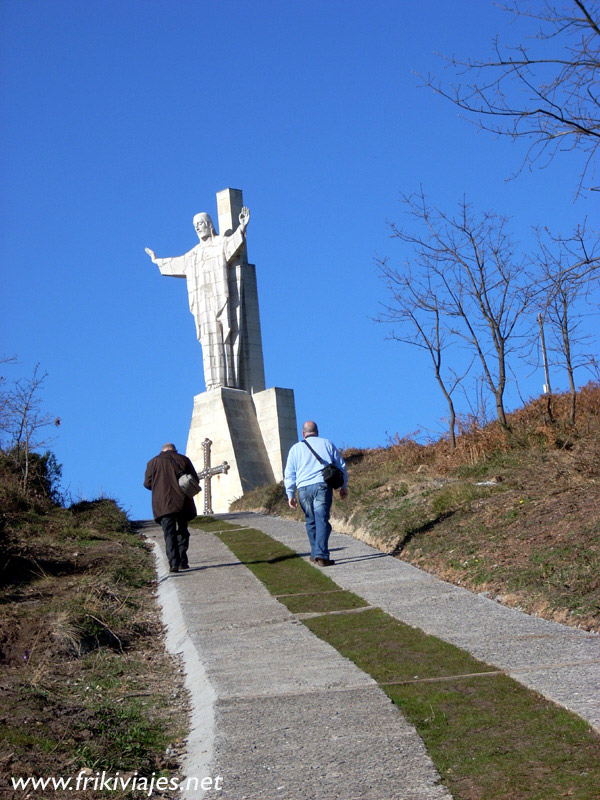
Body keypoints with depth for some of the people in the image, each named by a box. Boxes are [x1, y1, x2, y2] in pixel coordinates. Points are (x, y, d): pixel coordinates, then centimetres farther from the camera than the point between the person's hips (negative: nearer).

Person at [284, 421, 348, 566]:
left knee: (311, 521, 14)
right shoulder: (327, 444, 14)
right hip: (323, 486, -1)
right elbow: (341, 466, 15)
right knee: (322, 520, -8)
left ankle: (315, 554, 20)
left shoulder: (296, 448, 15)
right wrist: (344, 486, 22)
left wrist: (290, 495, 12)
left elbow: (289, 474, 11)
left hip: (304, 489, 1)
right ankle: (321, 555, -20)